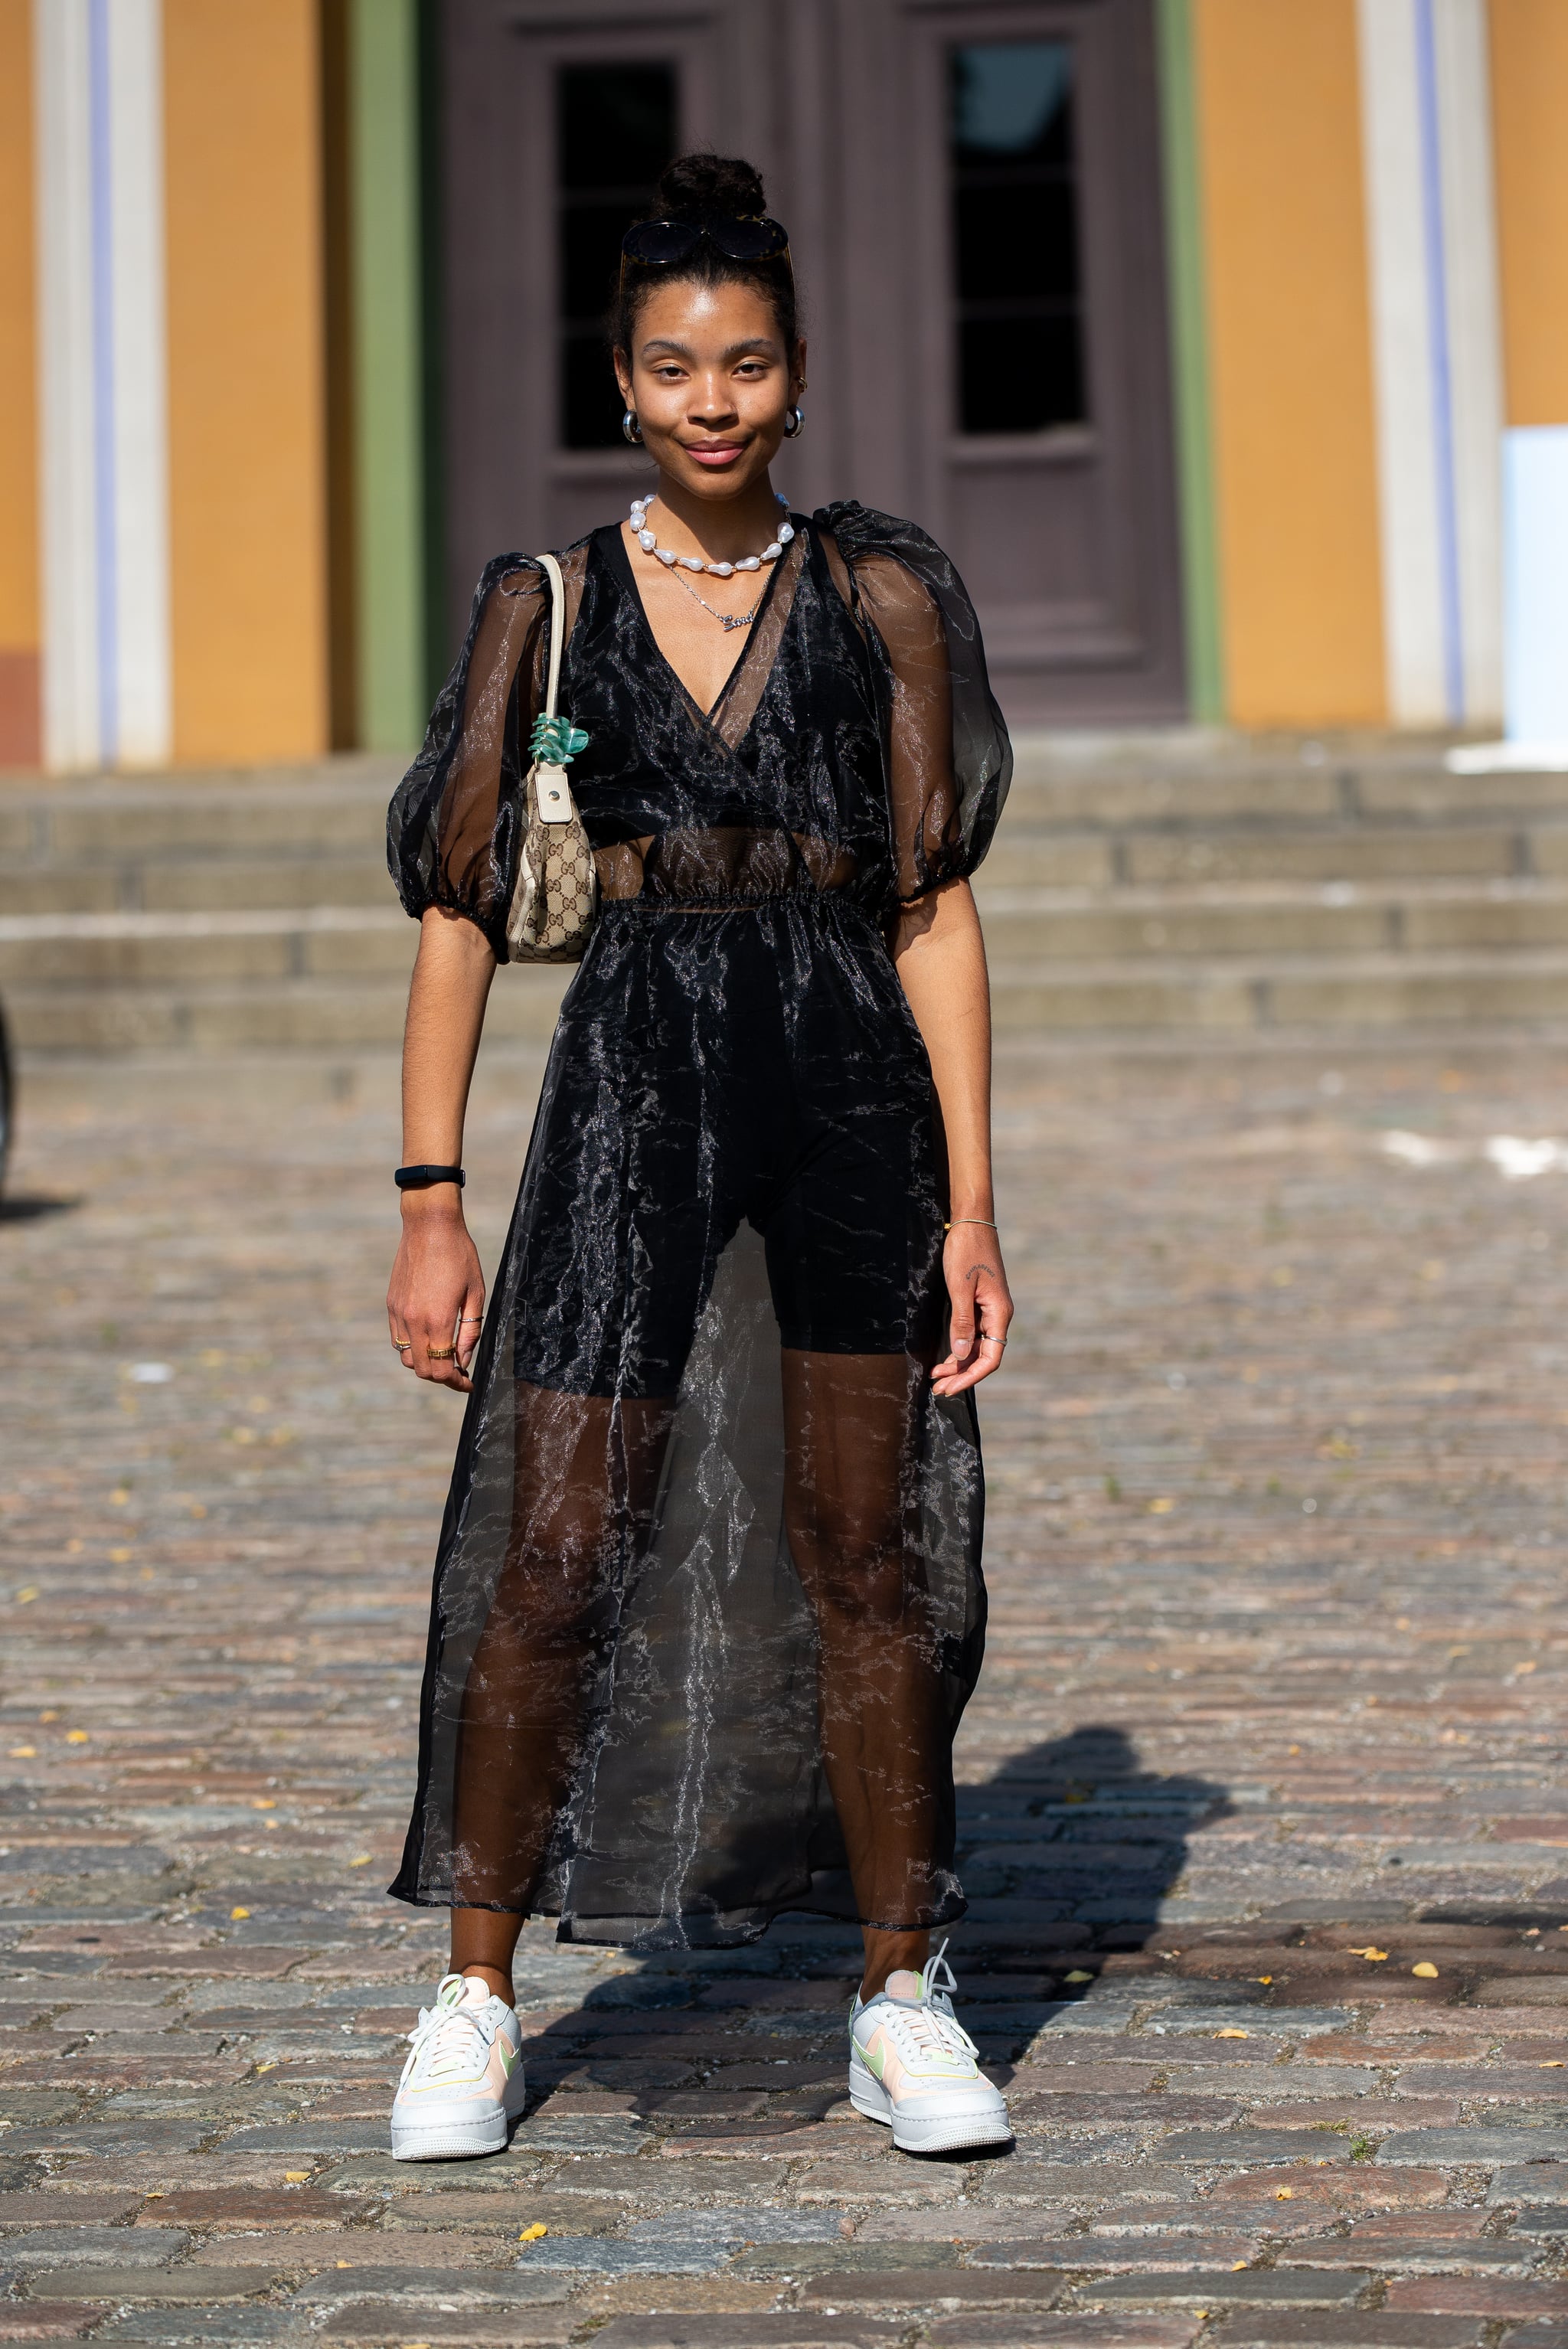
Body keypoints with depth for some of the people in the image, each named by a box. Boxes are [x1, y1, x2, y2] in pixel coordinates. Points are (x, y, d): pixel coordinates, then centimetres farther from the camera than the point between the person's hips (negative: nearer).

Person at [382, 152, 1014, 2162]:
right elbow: (455, 907, 4)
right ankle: (477, 1999, 13)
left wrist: (970, 1201, -3)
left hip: (852, 1084, 1)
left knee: (869, 1555, 4)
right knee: (556, 1558, -4)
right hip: (634, 1082, 0)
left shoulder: (881, 596, 5)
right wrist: (429, 1204, -2)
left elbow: (935, 907, 3)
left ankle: (902, 1999, 18)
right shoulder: (545, 603, 5)